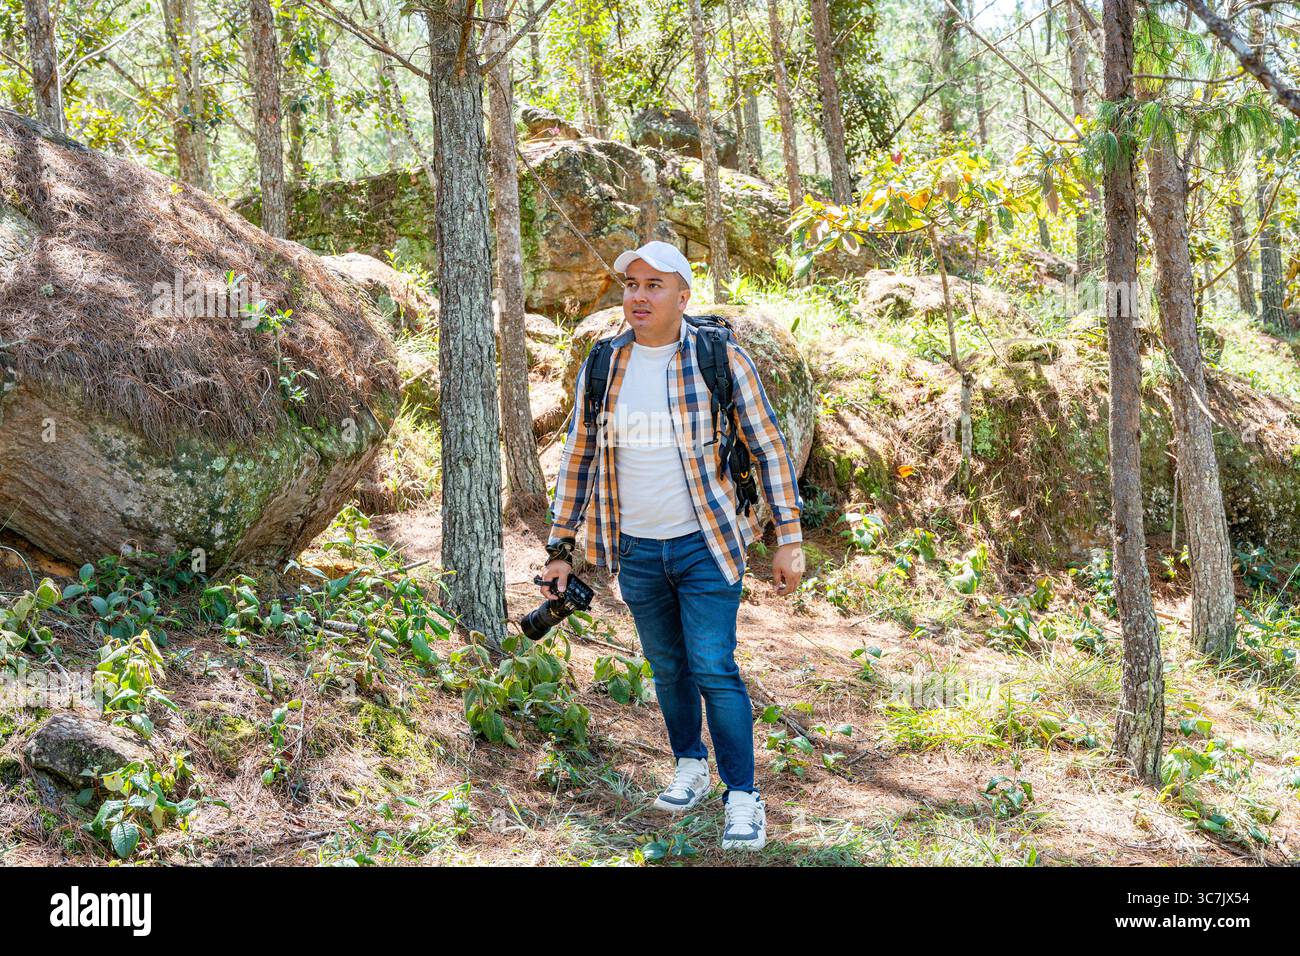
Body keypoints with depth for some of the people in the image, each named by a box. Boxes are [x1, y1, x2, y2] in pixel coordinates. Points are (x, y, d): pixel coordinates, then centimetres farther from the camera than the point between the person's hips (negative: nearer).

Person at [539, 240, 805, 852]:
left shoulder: (720, 359, -8)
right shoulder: (601, 367, 2)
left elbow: (768, 449, -5)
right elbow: (578, 458, 9)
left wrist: (789, 540, -8)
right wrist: (560, 549, 8)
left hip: (705, 545, -4)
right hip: (635, 551, 4)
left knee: (714, 670, -8)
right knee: (667, 668, 15)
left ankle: (743, 797, 3)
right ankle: (690, 767, 34)